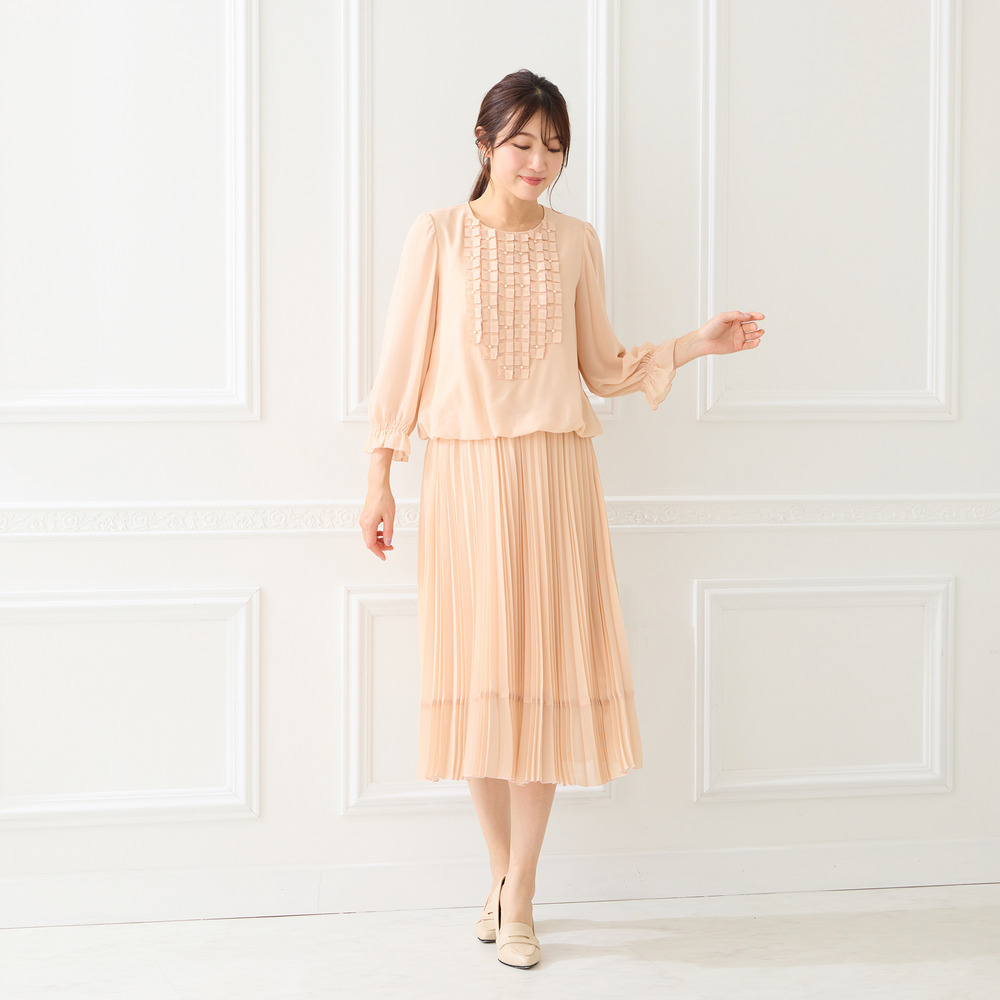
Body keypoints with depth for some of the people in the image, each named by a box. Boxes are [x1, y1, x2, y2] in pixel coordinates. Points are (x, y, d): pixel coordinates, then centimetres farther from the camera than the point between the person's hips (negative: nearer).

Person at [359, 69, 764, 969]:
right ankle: (503, 873, 21)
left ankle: (519, 898, 7)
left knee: (545, 670, -1)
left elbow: (604, 367, 13)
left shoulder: (576, 242, 8)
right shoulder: (439, 235, 1)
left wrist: (696, 343, 2)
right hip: (464, 471, -1)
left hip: (553, 472, 1)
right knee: (477, 672, 3)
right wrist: (380, 477, -1)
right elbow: (405, 357, 2)